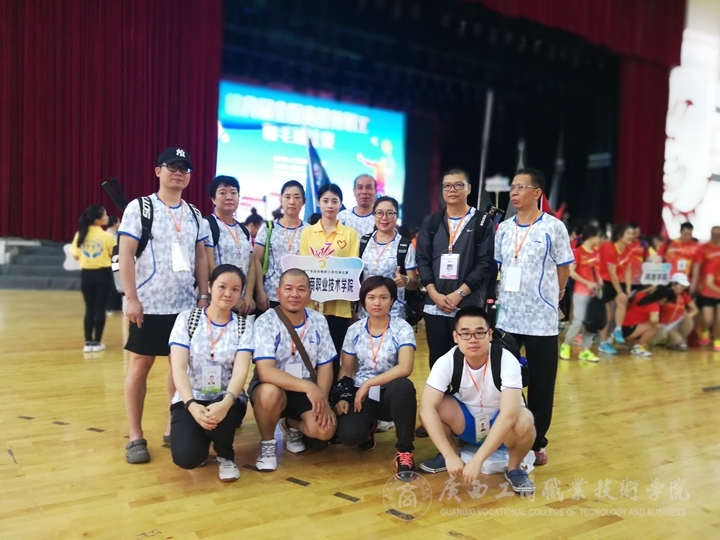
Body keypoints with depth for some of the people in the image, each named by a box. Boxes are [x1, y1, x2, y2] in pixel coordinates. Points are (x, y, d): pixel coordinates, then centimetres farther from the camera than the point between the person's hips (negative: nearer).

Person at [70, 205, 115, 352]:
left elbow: (76, 257, 6)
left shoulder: (80, 235, -1)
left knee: (89, 309, 11)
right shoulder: (107, 236, -12)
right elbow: (114, 255, -3)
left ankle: (88, 342, 12)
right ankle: (96, 342, 6)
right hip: (102, 274, -4)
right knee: (100, 309, 3)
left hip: (86, 274, 4)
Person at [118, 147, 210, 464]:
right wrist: (131, 297, -14)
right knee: (140, 364, 2)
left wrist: (203, 296, 5)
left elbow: (201, 258, 12)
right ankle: (136, 437, 10)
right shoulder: (139, 208, -3)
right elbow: (125, 255, -8)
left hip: (186, 305, 5)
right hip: (149, 305, -4)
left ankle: (174, 427, 21)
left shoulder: (194, 215, 11)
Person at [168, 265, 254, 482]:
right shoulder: (187, 319, -3)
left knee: (218, 418, -37)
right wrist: (192, 405, -31)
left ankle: (226, 456, -1)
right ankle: (203, 439, 12)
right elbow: (178, 368, -13)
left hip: (227, 401, 0)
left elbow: (240, 371, -15)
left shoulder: (243, 326, -2)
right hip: (190, 400, 0)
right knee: (186, 457, -27)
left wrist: (225, 403, -36)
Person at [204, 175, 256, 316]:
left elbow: (251, 265, 11)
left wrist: (248, 296, -5)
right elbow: (209, 266, -13)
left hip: (242, 302, 6)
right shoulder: (207, 225, -6)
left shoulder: (244, 231, 14)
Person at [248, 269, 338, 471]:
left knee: (325, 430, -22)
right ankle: (267, 443, -6)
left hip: (308, 391, 3)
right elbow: (265, 372, -28)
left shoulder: (318, 321, -3)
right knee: (271, 394, -39)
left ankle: (291, 425, 16)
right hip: (273, 387, -3)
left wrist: (322, 400, -16)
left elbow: (325, 365, 2)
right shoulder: (265, 322, -17)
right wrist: (308, 387, -38)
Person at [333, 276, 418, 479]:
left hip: (390, 394, -2)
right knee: (348, 435, -27)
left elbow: (405, 368, -22)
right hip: (360, 394, 3)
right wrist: (342, 397, -6)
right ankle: (369, 426, 16)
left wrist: (368, 383, -23)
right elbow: (346, 369, 10)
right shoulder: (354, 330, 3)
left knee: (403, 386, -39)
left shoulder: (402, 329, -8)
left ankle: (405, 451, -18)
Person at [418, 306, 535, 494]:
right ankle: (444, 456, 2)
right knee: (435, 406, -27)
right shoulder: (447, 361, -23)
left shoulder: (507, 361, -29)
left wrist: (477, 460, -46)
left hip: (500, 424, -2)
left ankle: (514, 468, -4)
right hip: (466, 420, 2)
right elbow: (427, 407, -31)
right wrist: (450, 456, -40)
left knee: (524, 421, -35)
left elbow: (509, 414, -39)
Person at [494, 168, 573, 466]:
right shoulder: (504, 229, 7)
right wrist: (498, 295, 6)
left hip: (541, 319, -4)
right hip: (506, 318, 4)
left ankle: (537, 442, 21)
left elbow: (563, 270, 1)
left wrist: (554, 296, 5)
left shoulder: (554, 227, -6)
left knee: (541, 384, 6)